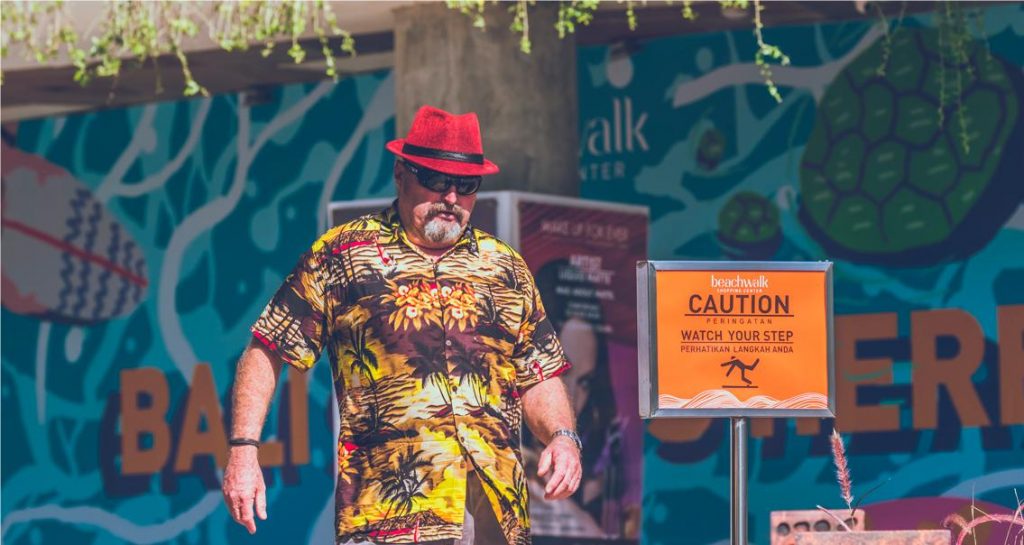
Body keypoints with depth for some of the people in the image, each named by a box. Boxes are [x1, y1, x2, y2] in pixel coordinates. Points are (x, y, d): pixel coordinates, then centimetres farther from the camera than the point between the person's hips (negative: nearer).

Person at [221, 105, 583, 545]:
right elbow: (267, 354, 7)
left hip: (498, 508, 4)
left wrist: (562, 436, 0)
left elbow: (539, 379, 20)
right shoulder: (341, 254, 7)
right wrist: (243, 449, -3)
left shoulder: (505, 268, 18)